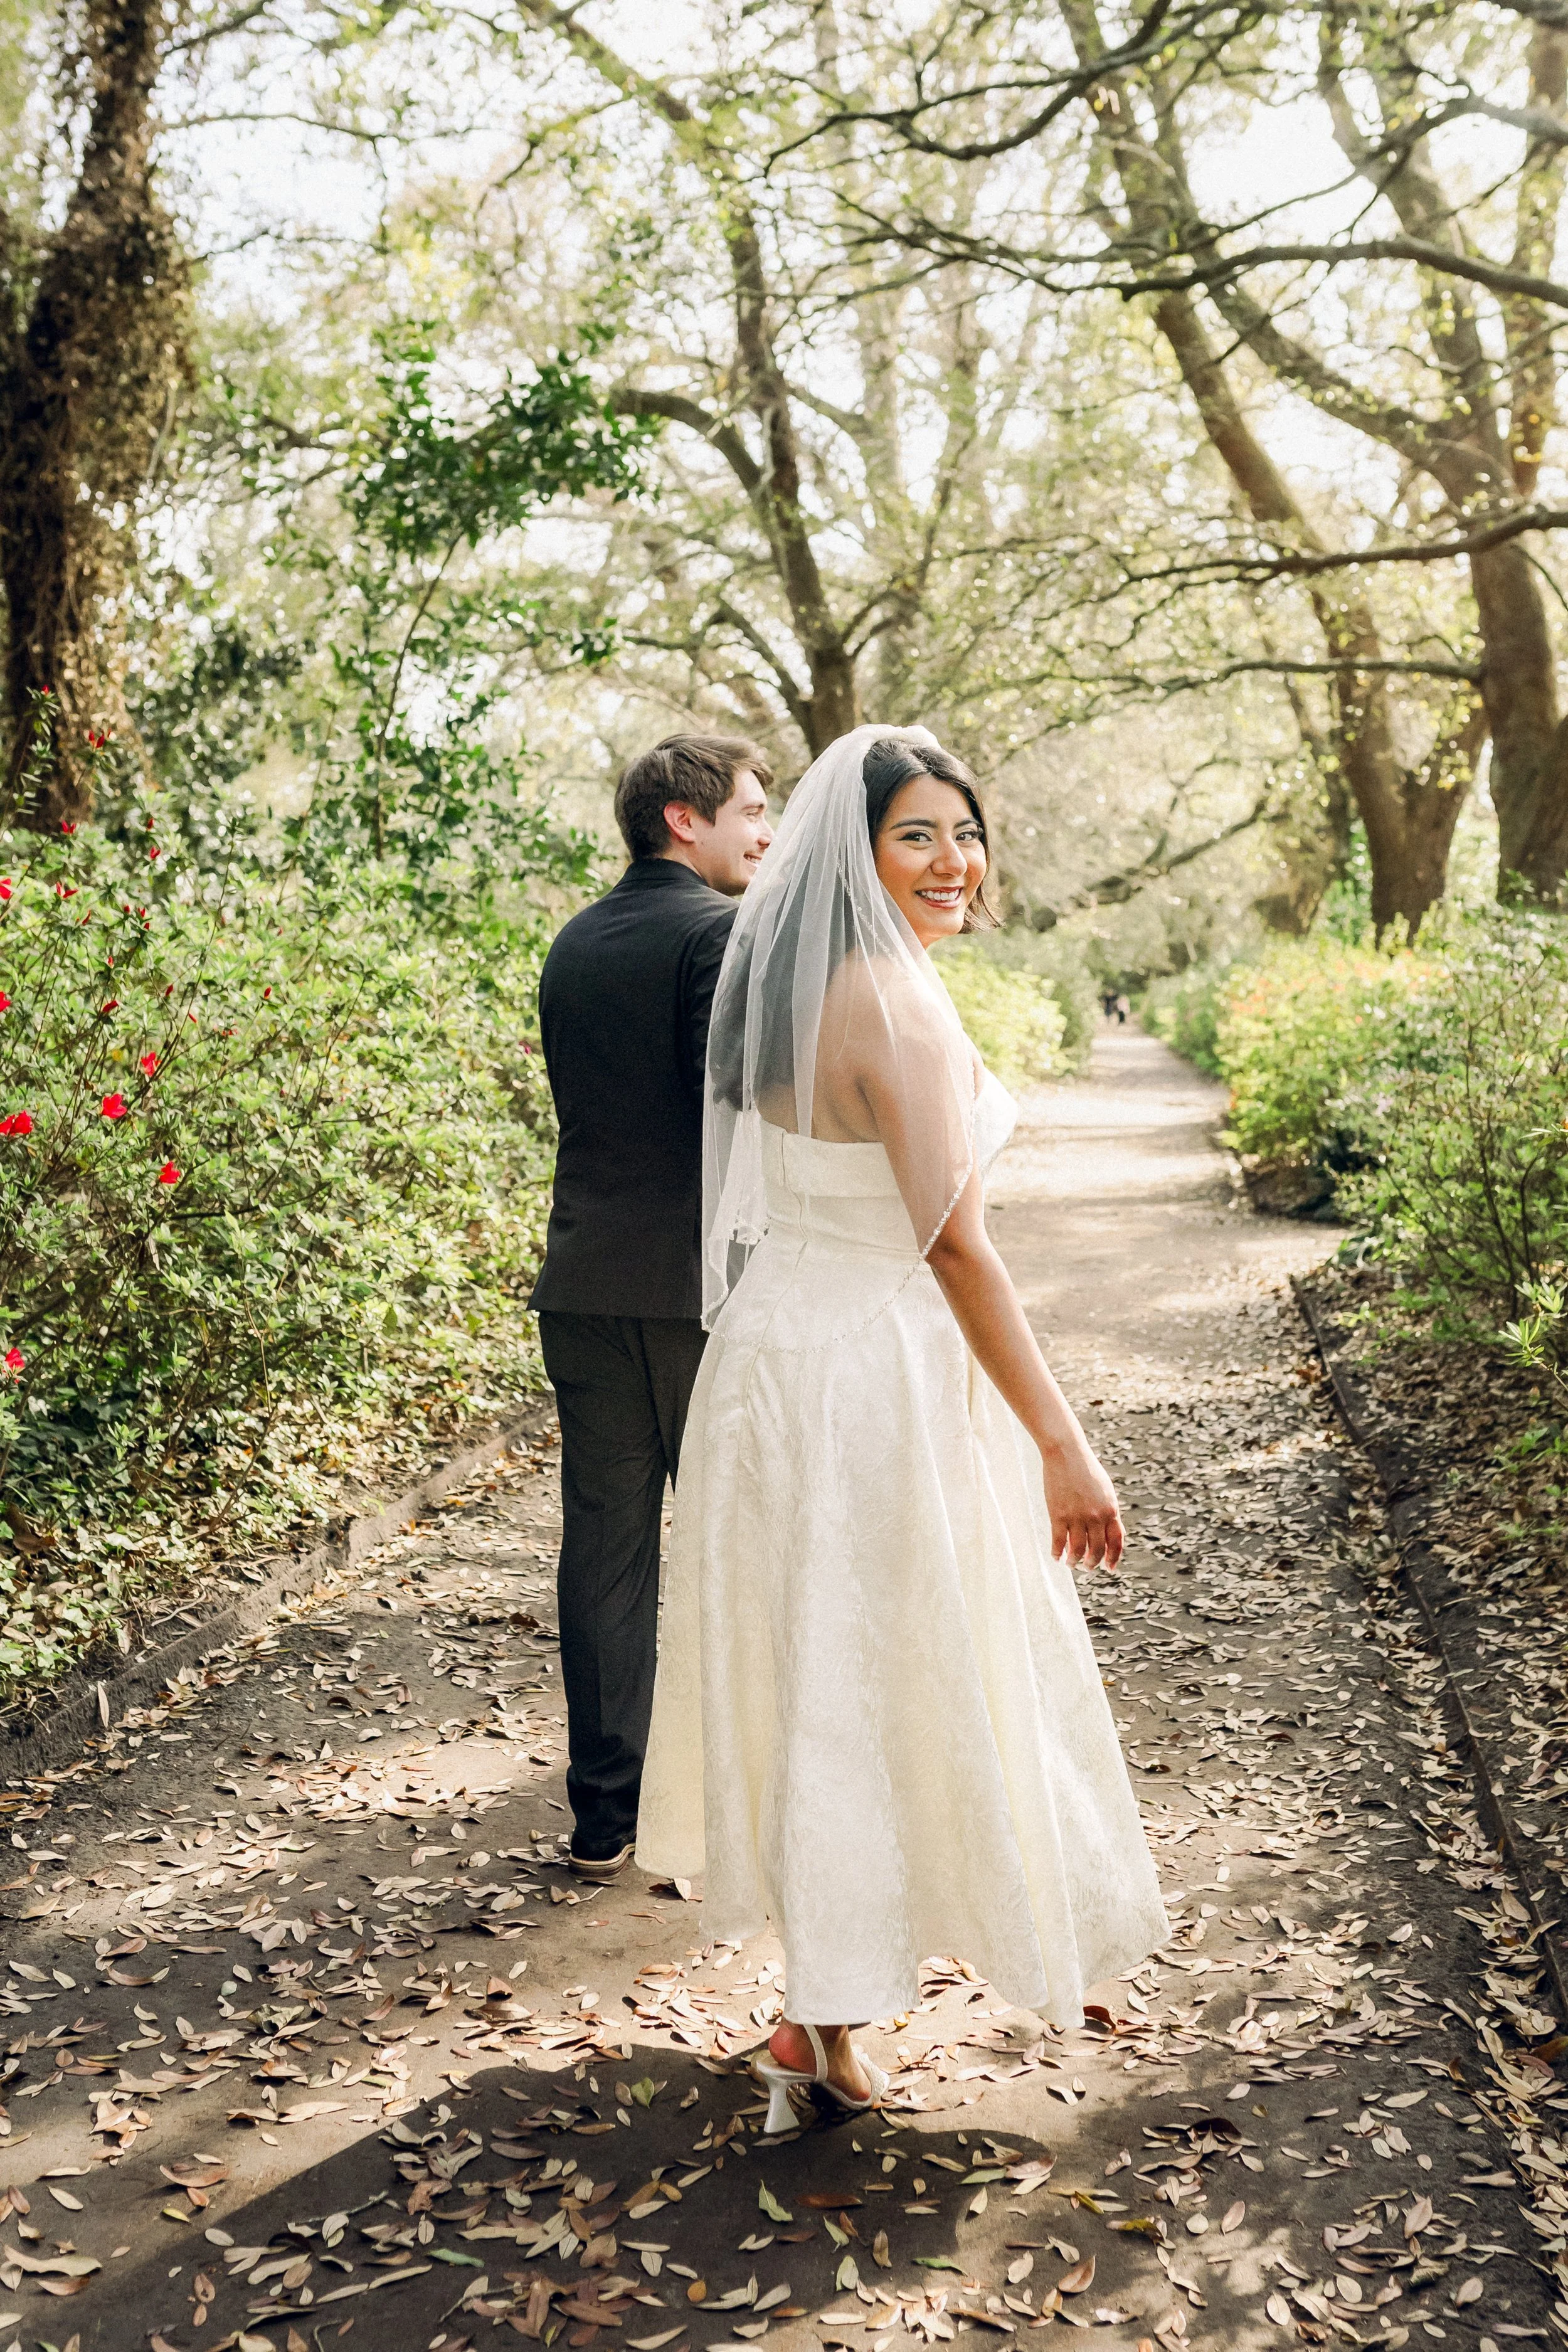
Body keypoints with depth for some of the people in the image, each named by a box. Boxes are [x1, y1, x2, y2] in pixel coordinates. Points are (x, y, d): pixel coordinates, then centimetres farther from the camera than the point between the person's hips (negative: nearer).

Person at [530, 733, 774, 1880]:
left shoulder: (574, 944, 12)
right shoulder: (727, 933, -11)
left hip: (584, 1289, 6)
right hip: (705, 1285, -6)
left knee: (604, 1544, 10)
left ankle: (604, 1813, 18)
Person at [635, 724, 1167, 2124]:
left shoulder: (782, 983, 8)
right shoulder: (895, 1001, -19)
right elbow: (957, 1246, -22)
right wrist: (1063, 1446, -17)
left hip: (768, 1343, 9)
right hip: (874, 1378, -9)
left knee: (807, 1672, 20)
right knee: (883, 1682, 4)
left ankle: (823, 1963, 39)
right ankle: (830, 2020, 17)